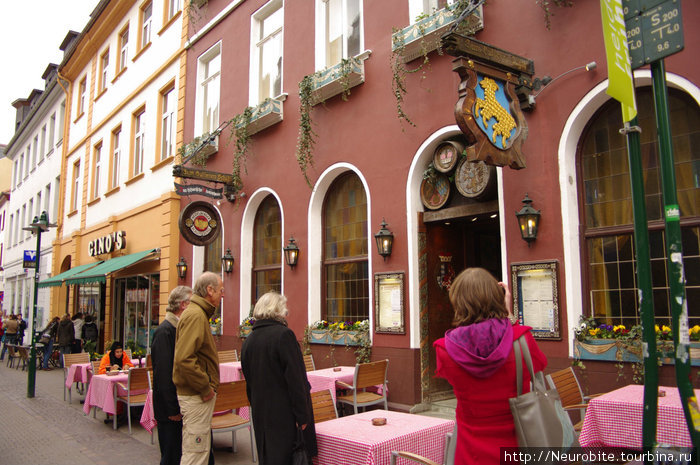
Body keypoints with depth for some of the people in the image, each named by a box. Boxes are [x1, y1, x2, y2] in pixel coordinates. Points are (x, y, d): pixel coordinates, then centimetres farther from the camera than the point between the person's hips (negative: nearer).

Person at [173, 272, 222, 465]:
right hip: (196, 397, -10)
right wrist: (205, 388, -20)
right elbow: (184, 359, -28)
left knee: (201, 449, 18)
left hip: (199, 394, 10)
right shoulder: (195, 315, -19)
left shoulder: (199, 313, 14)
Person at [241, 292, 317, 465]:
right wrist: (303, 415, -14)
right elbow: (295, 380, -18)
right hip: (285, 415, -7)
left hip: (260, 414, 7)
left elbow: (249, 383, 14)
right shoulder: (283, 334, -16)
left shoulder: (248, 341, 7)